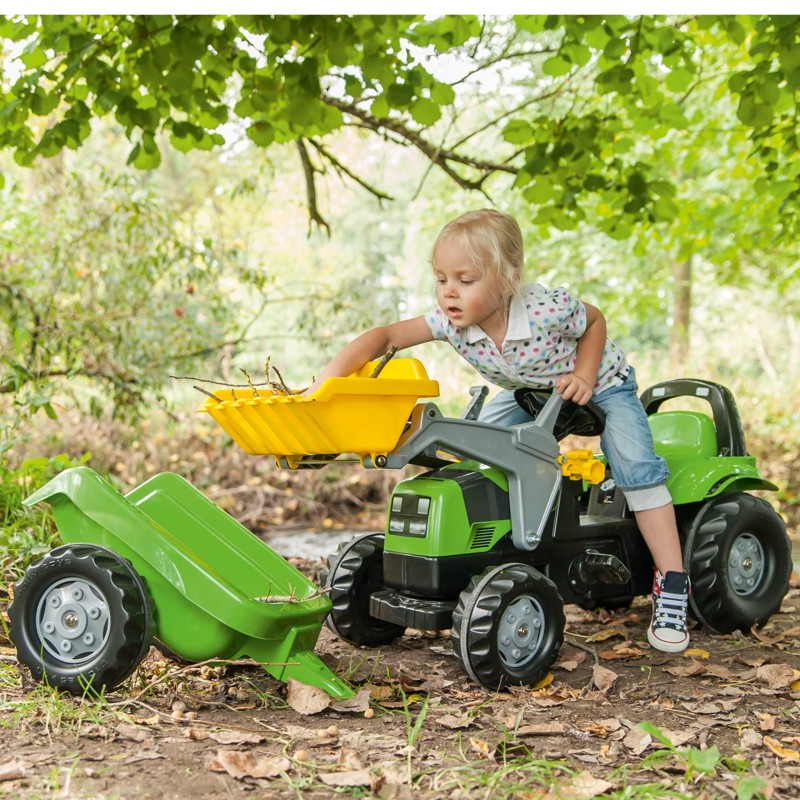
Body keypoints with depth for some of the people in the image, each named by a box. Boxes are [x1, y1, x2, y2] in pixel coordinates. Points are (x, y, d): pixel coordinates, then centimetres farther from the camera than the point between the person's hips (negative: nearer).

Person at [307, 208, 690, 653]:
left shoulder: (547, 310, -37)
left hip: (600, 383, -5)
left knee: (634, 464, -22)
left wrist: (584, 378, -27)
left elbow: (595, 320, -15)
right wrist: (325, 383, -41)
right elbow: (385, 337, -28)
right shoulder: (451, 322, -26)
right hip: (529, 394, 6)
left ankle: (673, 585, -16)